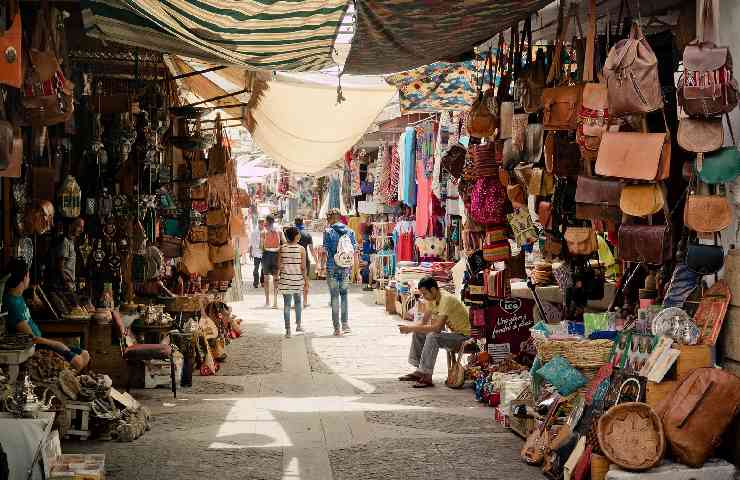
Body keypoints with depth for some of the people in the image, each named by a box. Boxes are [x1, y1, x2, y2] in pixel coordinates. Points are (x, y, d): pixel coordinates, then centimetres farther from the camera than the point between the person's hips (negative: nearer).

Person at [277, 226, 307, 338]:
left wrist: (278, 276, 12)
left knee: (287, 304, 3)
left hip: (285, 279, 1)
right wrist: (306, 279, 3)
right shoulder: (301, 249, -7)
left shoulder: (282, 248, -2)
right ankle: (298, 325, 26)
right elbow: (303, 267, -7)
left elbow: (279, 265, 0)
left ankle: (288, 330, -1)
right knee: (297, 301, 21)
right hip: (298, 279, -1)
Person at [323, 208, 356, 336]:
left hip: (332, 267, -3)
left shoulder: (328, 231, -6)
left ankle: (337, 328, 4)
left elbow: (325, 250, -9)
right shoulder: (349, 231, 5)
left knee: (334, 296, 3)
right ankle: (345, 323, 10)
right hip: (346, 267, 3)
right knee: (344, 293, 18)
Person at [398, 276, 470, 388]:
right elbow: (424, 322, 9)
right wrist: (410, 328, -12)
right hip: (452, 332, 10)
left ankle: (427, 377, -25)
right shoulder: (432, 299, 3)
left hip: (463, 335, -10)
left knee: (432, 337, -31)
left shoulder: (446, 299, -26)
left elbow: (438, 327, -33)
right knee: (418, 333, 5)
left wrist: (412, 328, -29)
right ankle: (419, 371, 7)